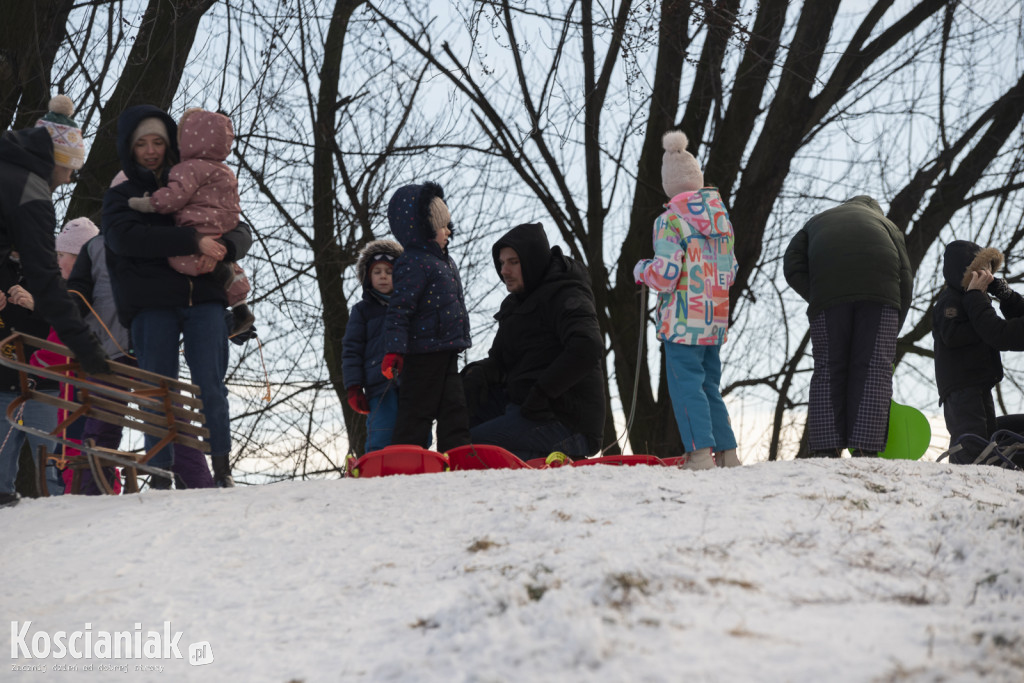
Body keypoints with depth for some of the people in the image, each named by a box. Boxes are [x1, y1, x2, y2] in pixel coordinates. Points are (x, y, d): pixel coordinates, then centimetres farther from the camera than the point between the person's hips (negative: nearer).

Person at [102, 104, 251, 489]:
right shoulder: (120, 197, 13)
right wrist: (192, 242, -17)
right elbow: (125, 238, -9)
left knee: (209, 385, -8)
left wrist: (225, 247, -11)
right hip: (151, 305, -1)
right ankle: (160, 473, 1)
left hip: (203, 300, 1)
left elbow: (240, 233, 16)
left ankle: (221, 467, -3)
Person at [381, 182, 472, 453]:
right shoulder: (414, 264, -14)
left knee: (454, 406, 9)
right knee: (418, 409, -4)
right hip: (424, 352, -9)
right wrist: (394, 350, -27)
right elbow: (398, 310, -20)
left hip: (445, 353, 9)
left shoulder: (443, 261, 17)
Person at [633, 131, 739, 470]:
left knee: (685, 384, -5)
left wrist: (641, 270, 4)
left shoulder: (670, 221, -10)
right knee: (710, 385, 14)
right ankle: (726, 451, 14)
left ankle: (700, 452, -13)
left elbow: (665, 276, -16)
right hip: (716, 320, 7)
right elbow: (730, 271, 15)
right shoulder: (723, 219, 11)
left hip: (683, 320, -7)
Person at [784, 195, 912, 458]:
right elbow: (905, 279, 19)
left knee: (828, 369, 4)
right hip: (880, 289, 0)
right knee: (874, 368, 0)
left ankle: (825, 452, -5)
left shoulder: (816, 222, 37)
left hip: (828, 288, 0)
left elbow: (793, 267, 16)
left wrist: (816, 300, 18)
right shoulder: (885, 223, 35)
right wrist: (891, 334, 18)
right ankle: (865, 451, -10)